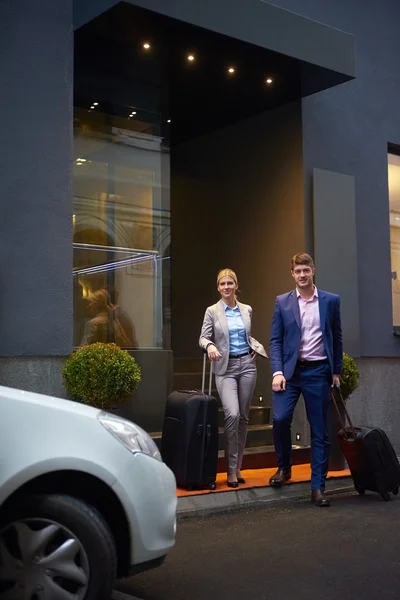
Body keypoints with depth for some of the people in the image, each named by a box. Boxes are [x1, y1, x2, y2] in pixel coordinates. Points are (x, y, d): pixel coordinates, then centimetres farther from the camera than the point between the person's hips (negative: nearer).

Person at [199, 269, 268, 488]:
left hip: (247, 364, 4)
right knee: (232, 414, -19)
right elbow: (203, 338, -3)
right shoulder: (212, 311, -1)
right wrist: (209, 346, -24)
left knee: (243, 417, 7)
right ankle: (231, 469, -6)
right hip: (225, 367, -4)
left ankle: (238, 466, 19)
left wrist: (256, 347, 4)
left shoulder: (247, 310, 9)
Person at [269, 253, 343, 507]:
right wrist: (277, 371, -8)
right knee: (280, 418, -16)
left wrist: (337, 371, 8)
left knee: (320, 431, 3)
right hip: (290, 370, 0)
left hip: (318, 371, 0)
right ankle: (284, 467, 10)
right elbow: (275, 340, 3)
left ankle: (318, 486, 12)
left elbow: (337, 338, 10)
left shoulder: (331, 300, 4)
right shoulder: (282, 302, 4)